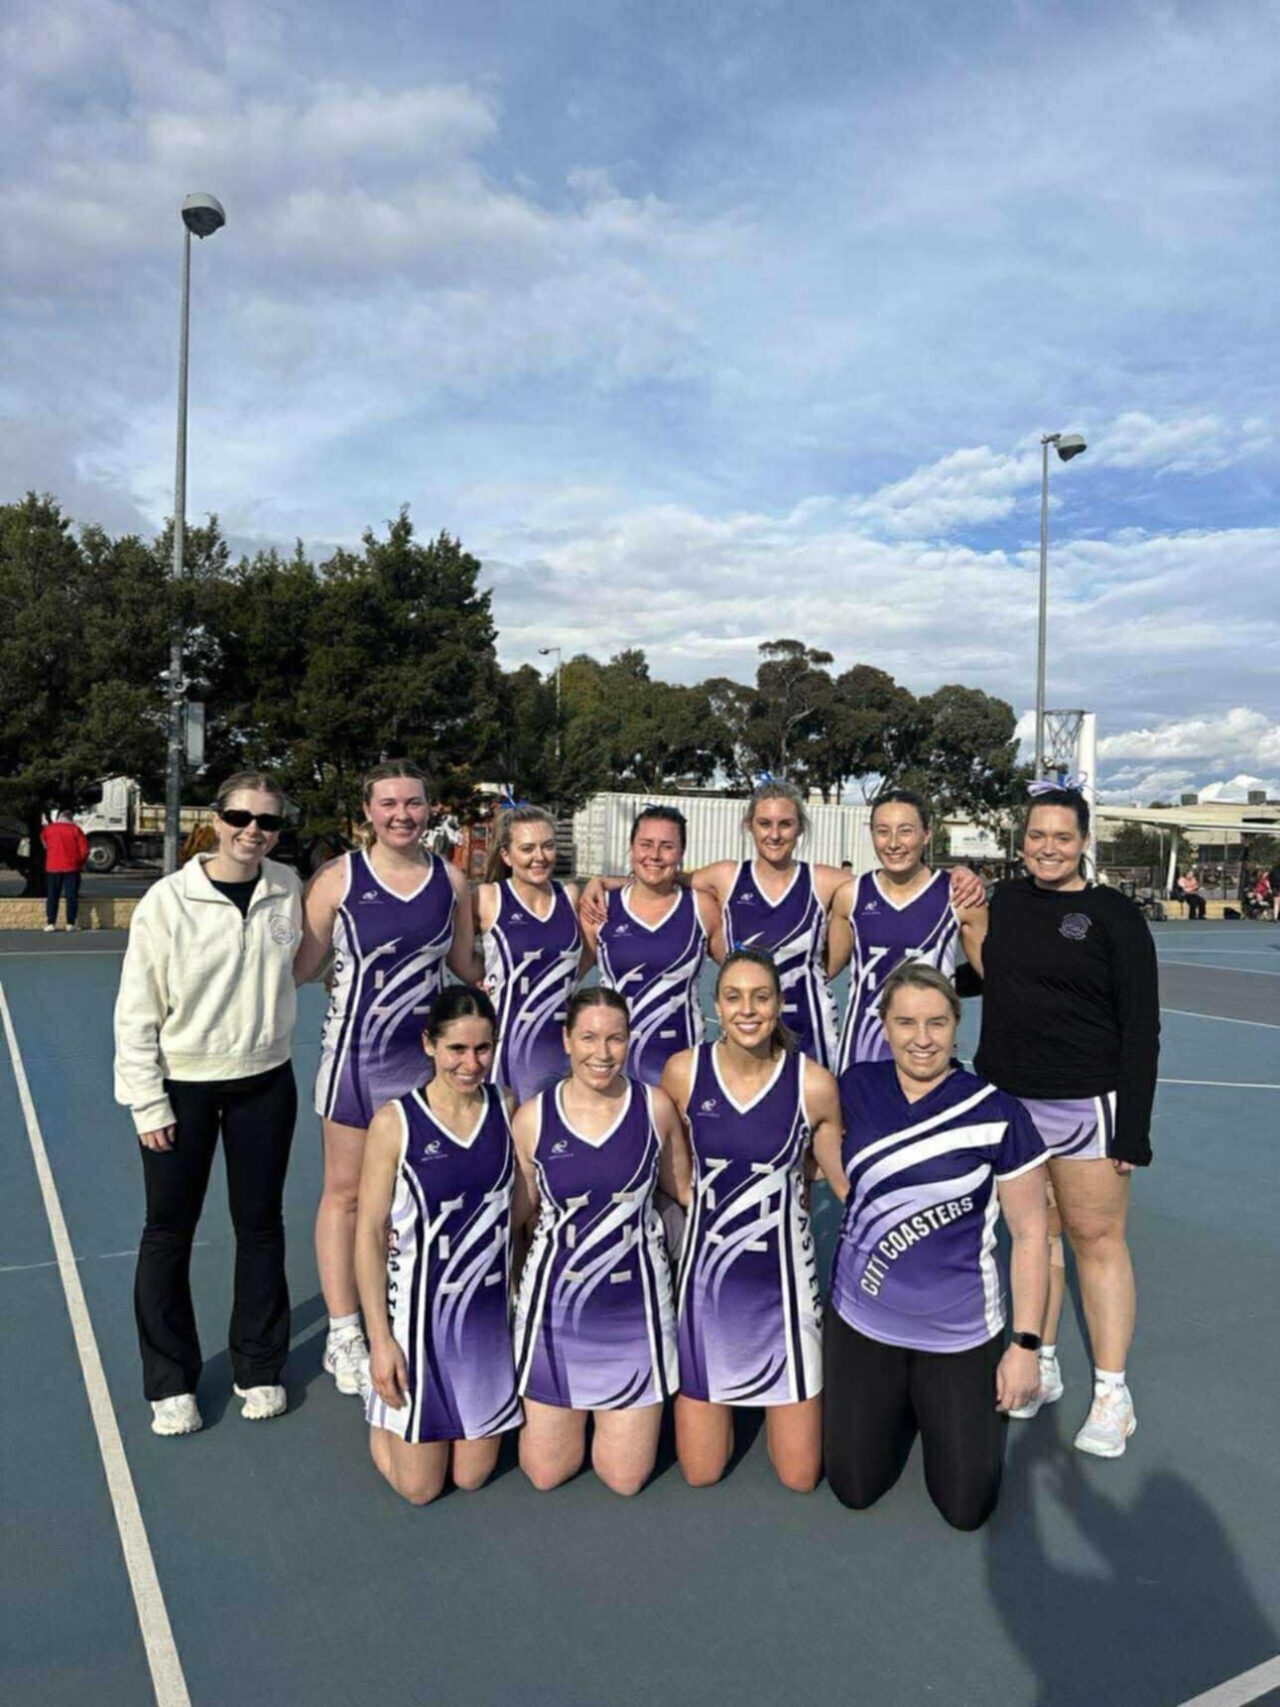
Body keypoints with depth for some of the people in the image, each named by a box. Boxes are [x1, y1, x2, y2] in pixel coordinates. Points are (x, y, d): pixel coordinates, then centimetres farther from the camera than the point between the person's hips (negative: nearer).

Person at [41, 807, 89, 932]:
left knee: (52, 896, 8)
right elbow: (84, 849, -5)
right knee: (71, 896, 2)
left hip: (52, 867, 2)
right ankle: (71, 923, -1)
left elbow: (44, 845, 14)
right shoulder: (75, 829, -2)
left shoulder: (48, 829, 4)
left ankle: (50, 923, 5)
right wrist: (80, 863, 9)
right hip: (71, 867, -2)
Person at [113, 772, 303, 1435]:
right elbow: (135, 1013, -9)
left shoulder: (287, 889, -4)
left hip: (265, 1082, 3)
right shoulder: (168, 900, -13)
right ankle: (171, 1383, 27)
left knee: (260, 1224, 13)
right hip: (183, 1086, -2)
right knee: (169, 1232, 9)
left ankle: (260, 1368, 30)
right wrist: (147, 1103, -9)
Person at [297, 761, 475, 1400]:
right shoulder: (337, 879, -8)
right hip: (356, 1053, -3)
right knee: (346, 1193, 8)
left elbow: (468, 966, 12)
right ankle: (344, 1336, 23)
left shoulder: (451, 880, 1)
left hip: (427, 1055, 3)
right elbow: (301, 966, -4)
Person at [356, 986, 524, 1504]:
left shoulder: (506, 1109, -5)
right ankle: (383, 1411, 38)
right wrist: (379, 1338, -11)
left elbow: (521, 1208, 5)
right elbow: (369, 1233, -11)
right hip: (420, 1311, -3)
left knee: (472, 1475, 15)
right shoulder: (395, 1122, -16)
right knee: (419, 1487, 9)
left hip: (489, 1311, 3)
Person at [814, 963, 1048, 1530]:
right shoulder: (856, 1087, -6)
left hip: (961, 1334, -2)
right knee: (854, 1490, 10)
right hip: (861, 1322, 2)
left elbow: (1028, 1234, -7)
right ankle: (902, 1407, 39)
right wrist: (851, 1194, 3)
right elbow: (821, 1127, 17)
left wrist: (1026, 1345, -7)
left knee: (966, 1508, 6)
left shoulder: (997, 1112, -15)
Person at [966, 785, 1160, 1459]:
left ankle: (1112, 1394, 18)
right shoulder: (1004, 900, 6)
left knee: (1096, 1239, 3)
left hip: (1082, 1103, -4)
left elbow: (1141, 1027, -8)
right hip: (1007, 1099, 5)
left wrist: (1133, 1129, -12)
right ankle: (1040, 1367, 30)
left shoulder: (1114, 915, -7)